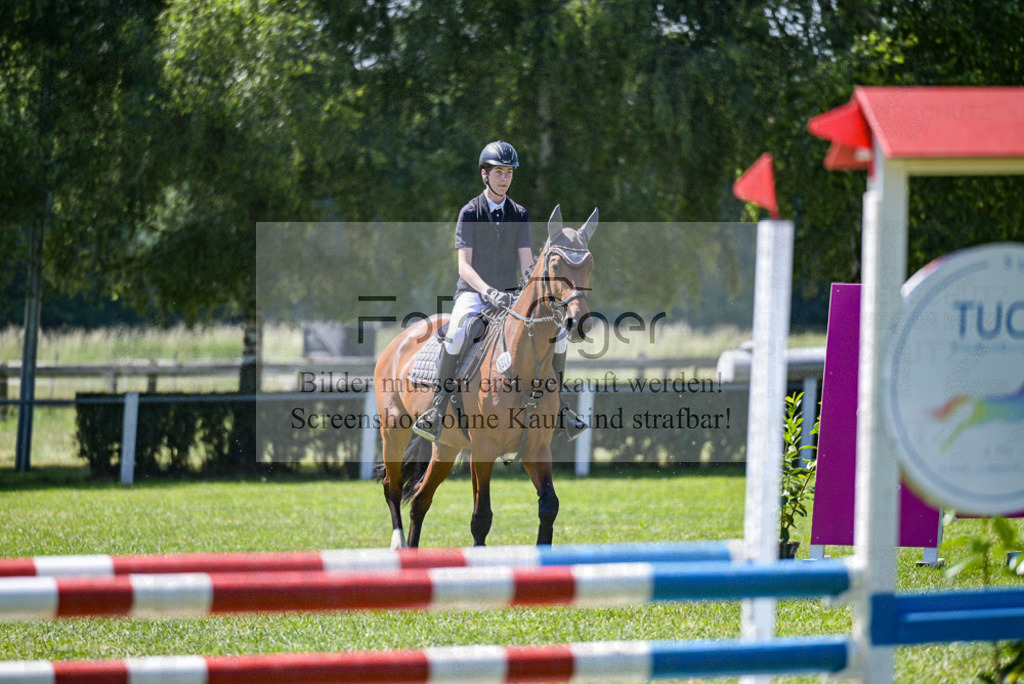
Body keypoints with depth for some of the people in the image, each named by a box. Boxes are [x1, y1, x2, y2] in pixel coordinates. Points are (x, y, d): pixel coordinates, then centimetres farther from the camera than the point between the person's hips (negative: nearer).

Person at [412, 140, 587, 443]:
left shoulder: (520, 215, 7)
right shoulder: (470, 213, -6)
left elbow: (526, 261, 0)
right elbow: (464, 265, -14)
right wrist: (488, 291, -31)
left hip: (509, 295, 4)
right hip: (473, 293, -4)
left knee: (556, 332, -12)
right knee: (457, 335, -36)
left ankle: (557, 405, 3)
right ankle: (437, 410, -28)